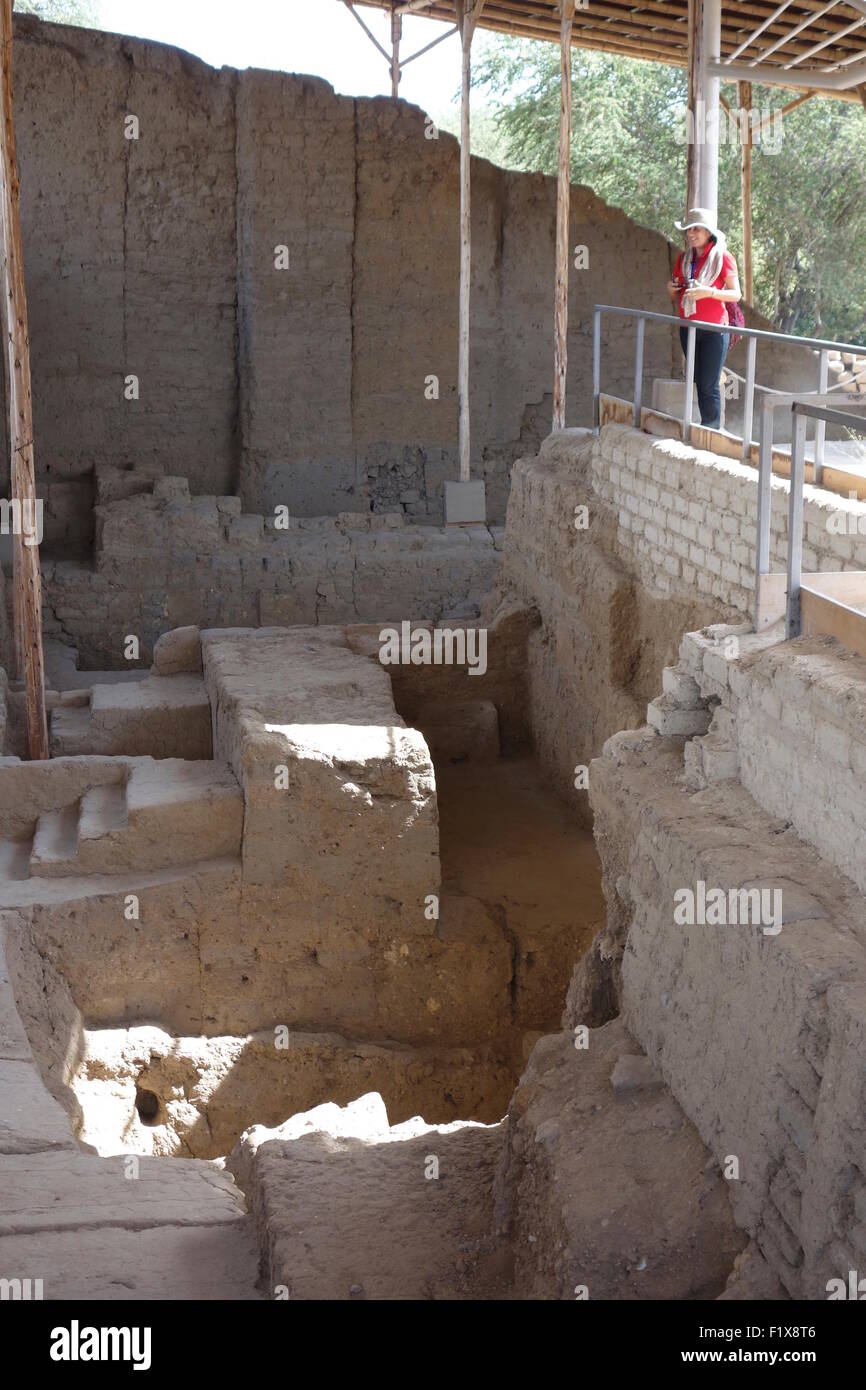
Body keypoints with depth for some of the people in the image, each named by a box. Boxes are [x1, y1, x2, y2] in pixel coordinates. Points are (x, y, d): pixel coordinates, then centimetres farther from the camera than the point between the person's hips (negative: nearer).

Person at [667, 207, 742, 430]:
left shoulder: (722, 257, -5)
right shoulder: (684, 258, 12)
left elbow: (736, 295, -8)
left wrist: (708, 292, -21)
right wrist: (672, 289, -4)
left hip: (714, 329, -6)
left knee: (708, 386, -8)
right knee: (699, 384, 7)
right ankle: (711, 429, 13)